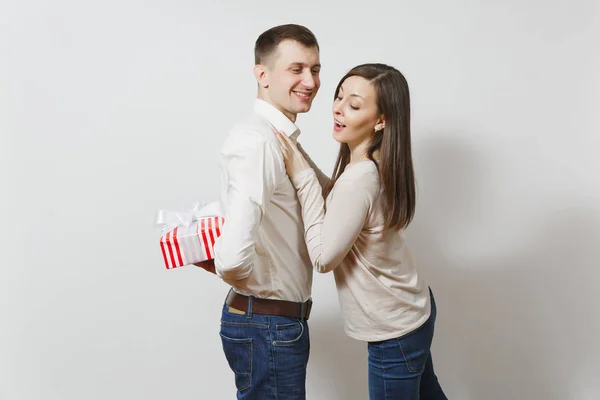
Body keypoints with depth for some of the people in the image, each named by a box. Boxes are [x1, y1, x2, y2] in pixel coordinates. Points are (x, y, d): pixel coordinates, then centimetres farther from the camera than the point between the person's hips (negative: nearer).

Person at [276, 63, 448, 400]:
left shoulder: (359, 179, -32)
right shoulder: (378, 166, -3)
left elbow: (324, 257, -24)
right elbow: (336, 202, 10)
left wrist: (302, 177, -23)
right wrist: (298, 153, -1)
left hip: (396, 331, -9)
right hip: (411, 312, 9)